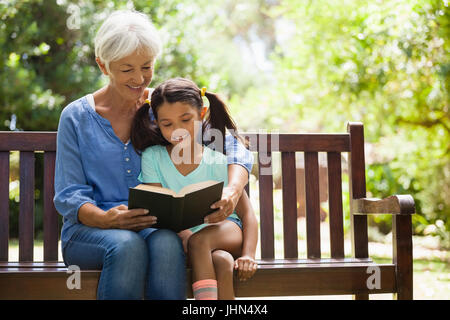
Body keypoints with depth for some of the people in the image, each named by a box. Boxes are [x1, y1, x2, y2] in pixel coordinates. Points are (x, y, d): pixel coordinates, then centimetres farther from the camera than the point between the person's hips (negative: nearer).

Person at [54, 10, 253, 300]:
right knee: (126, 244, -37)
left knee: (167, 243, -36)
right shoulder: (76, 117, 5)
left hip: (155, 228, 1)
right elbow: (68, 196, 1)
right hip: (88, 231, -1)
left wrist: (232, 191, -22)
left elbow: (234, 148, 2)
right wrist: (106, 219, -23)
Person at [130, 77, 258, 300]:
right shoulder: (152, 158, 3)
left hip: (225, 230, 0)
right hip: (179, 237, 0)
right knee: (222, 261, -34)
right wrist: (184, 235, -26)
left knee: (198, 241, -36)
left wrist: (248, 255, -17)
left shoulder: (219, 162, 2)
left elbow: (247, 214, 1)